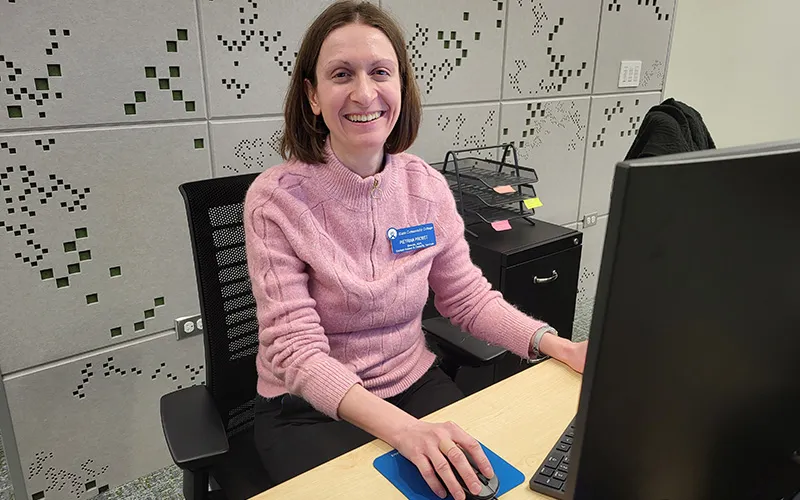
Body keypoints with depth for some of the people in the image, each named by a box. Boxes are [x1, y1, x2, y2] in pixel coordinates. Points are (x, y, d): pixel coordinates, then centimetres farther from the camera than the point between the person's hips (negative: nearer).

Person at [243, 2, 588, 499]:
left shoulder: (428, 187, -5)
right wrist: (402, 428, -37)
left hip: (415, 383, 4)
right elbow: (295, 350, -23)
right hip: (309, 410, -3)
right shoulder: (275, 200, -17)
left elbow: (469, 296, 3)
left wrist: (560, 346, -11)